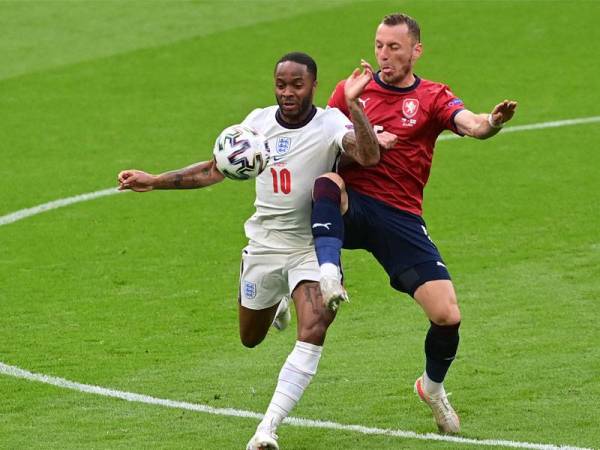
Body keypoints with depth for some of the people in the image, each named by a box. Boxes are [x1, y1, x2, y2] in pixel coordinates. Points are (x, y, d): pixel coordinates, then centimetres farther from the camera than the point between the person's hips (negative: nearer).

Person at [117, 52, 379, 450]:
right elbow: (216, 170, 11)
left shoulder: (331, 124, -15)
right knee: (250, 339, 19)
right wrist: (154, 182, 7)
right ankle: (277, 308, 55)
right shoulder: (260, 121, -1)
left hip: (311, 248, -5)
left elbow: (369, 157, -36)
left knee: (313, 332, -26)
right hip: (264, 246, 5)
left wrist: (353, 104, -46)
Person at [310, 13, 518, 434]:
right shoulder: (349, 91, 9)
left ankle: (433, 386, 22)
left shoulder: (433, 97, 5)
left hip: (401, 218, 1)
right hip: (349, 208, 0)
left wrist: (491, 122, -40)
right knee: (326, 181, -38)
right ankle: (328, 274, -51)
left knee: (447, 316, -8)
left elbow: (469, 123, -15)